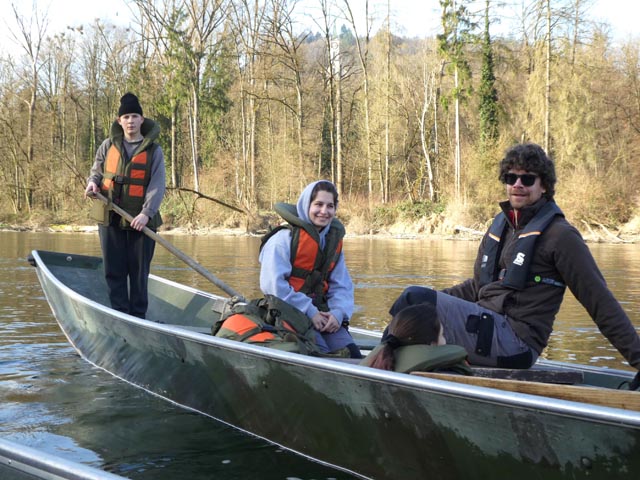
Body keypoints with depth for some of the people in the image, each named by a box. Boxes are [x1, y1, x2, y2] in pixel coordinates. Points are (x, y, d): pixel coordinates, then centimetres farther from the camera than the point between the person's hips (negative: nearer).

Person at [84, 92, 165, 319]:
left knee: (139, 271, 2)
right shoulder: (108, 146, 8)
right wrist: (92, 182, -5)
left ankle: (138, 316, 11)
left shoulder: (153, 150, 0)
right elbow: (96, 170, 20)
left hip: (140, 220, -2)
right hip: (110, 217, 3)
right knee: (114, 271, 5)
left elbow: (157, 185, -7)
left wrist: (147, 213, -21)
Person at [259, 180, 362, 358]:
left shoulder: (334, 241, 14)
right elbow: (273, 285, -17)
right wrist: (309, 312, -16)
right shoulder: (284, 238, -9)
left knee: (353, 355, -13)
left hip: (320, 311, 6)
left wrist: (338, 313, -8)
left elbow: (341, 285, 14)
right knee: (322, 355, -27)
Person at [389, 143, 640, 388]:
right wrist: (436, 300, 15)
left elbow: (600, 301, -6)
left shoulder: (560, 235, -5)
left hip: (516, 342, -8)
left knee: (415, 298, -20)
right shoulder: (499, 226, 19)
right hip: (487, 327, 8)